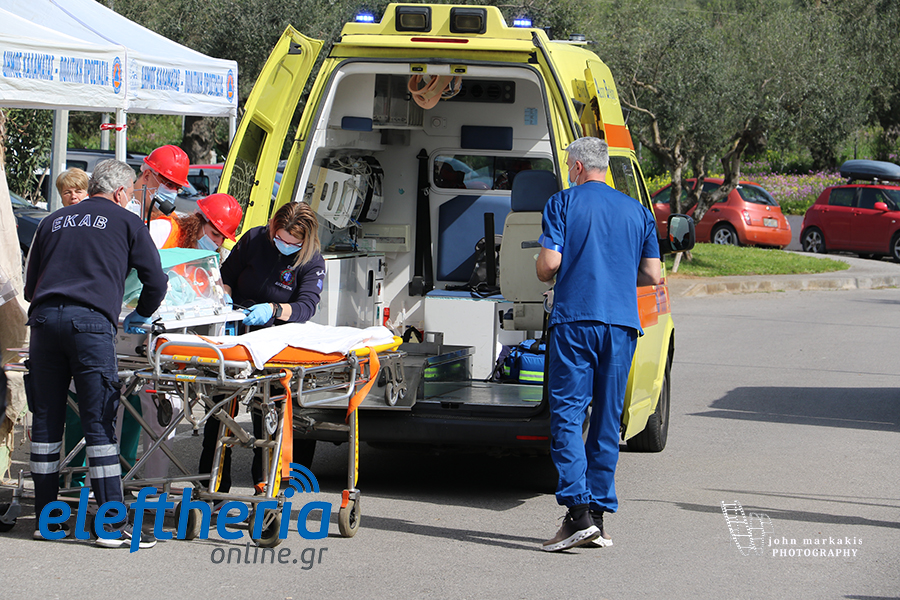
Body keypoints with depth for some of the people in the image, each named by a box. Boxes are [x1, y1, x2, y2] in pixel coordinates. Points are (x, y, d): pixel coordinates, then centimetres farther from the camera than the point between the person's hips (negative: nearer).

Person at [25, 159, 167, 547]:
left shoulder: (54, 222, 24)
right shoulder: (127, 223, 13)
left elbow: (30, 286, 26)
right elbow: (156, 282, 13)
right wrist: (140, 317, 31)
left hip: (44, 320, 4)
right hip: (91, 323, -4)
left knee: (46, 420, 8)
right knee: (99, 423, -5)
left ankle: (45, 519, 12)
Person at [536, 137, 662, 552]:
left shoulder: (563, 203, 2)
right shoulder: (637, 211, 14)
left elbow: (548, 264, -6)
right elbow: (652, 275, 11)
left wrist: (546, 275, 17)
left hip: (575, 320, -4)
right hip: (622, 323, 4)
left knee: (567, 416, -5)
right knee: (607, 421, 9)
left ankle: (579, 513, -17)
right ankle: (598, 513, 9)